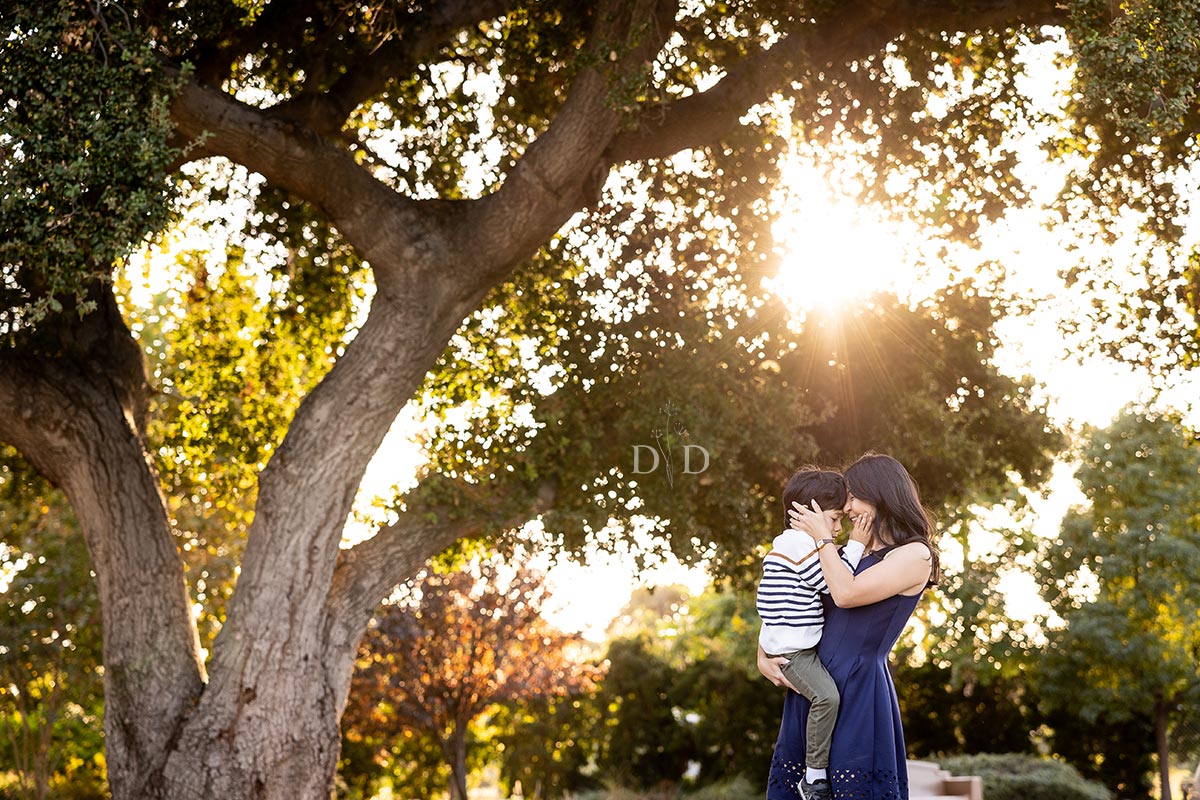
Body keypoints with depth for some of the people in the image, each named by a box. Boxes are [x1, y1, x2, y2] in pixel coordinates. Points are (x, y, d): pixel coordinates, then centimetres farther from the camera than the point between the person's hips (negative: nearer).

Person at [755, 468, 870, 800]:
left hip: (802, 644, 11)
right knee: (827, 696, -24)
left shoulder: (789, 543, 18)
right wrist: (856, 545, -13)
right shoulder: (799, 543, -16)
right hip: (790, 648, -11)